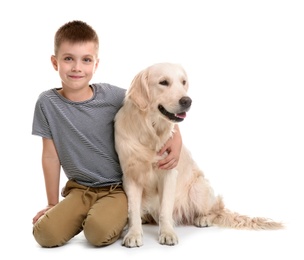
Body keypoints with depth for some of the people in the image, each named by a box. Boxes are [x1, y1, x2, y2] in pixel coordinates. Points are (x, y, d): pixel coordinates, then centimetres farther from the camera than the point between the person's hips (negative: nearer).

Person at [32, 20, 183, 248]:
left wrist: (176, 137, -16)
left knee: (99, 232, -28)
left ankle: (119, 216, 8)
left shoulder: (111, 95, -10)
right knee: (45, 234, -18)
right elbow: (51, 156, 0)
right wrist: (53, 204, 5)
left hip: (117, 187, -2)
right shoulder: (47, 103, -7)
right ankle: (84, 215, 12)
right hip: (78, 189, 2)